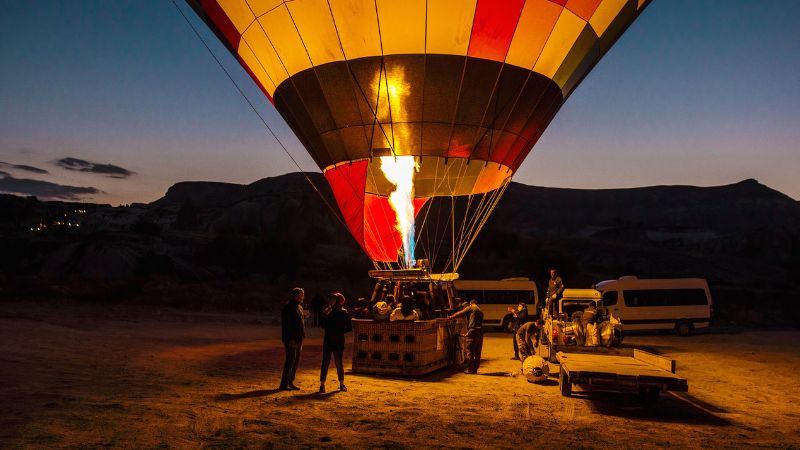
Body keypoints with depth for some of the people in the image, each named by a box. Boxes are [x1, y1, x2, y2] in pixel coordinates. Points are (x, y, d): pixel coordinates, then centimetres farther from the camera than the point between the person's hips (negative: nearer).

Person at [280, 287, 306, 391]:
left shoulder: (299, 307, 17)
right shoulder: (288, 307, -11)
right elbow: (285, 325, -16)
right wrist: (290, 339, -21)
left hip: (298, 338, 9)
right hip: (291, 339, -9)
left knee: (296, 360, 10)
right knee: (290, 359, -10)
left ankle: (290, 382, 17)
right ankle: (284, 384, -5)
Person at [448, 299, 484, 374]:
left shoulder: (470, 308, 4)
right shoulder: (480, 312, 23)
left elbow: (460, 313, 0)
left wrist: (450, 317, 12)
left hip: (473, 332, -7)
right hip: (480, 332, 7)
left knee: (470, 351, -2)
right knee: (477, 352, 12)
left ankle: (470, 369, 0)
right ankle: (475, 368, 16)